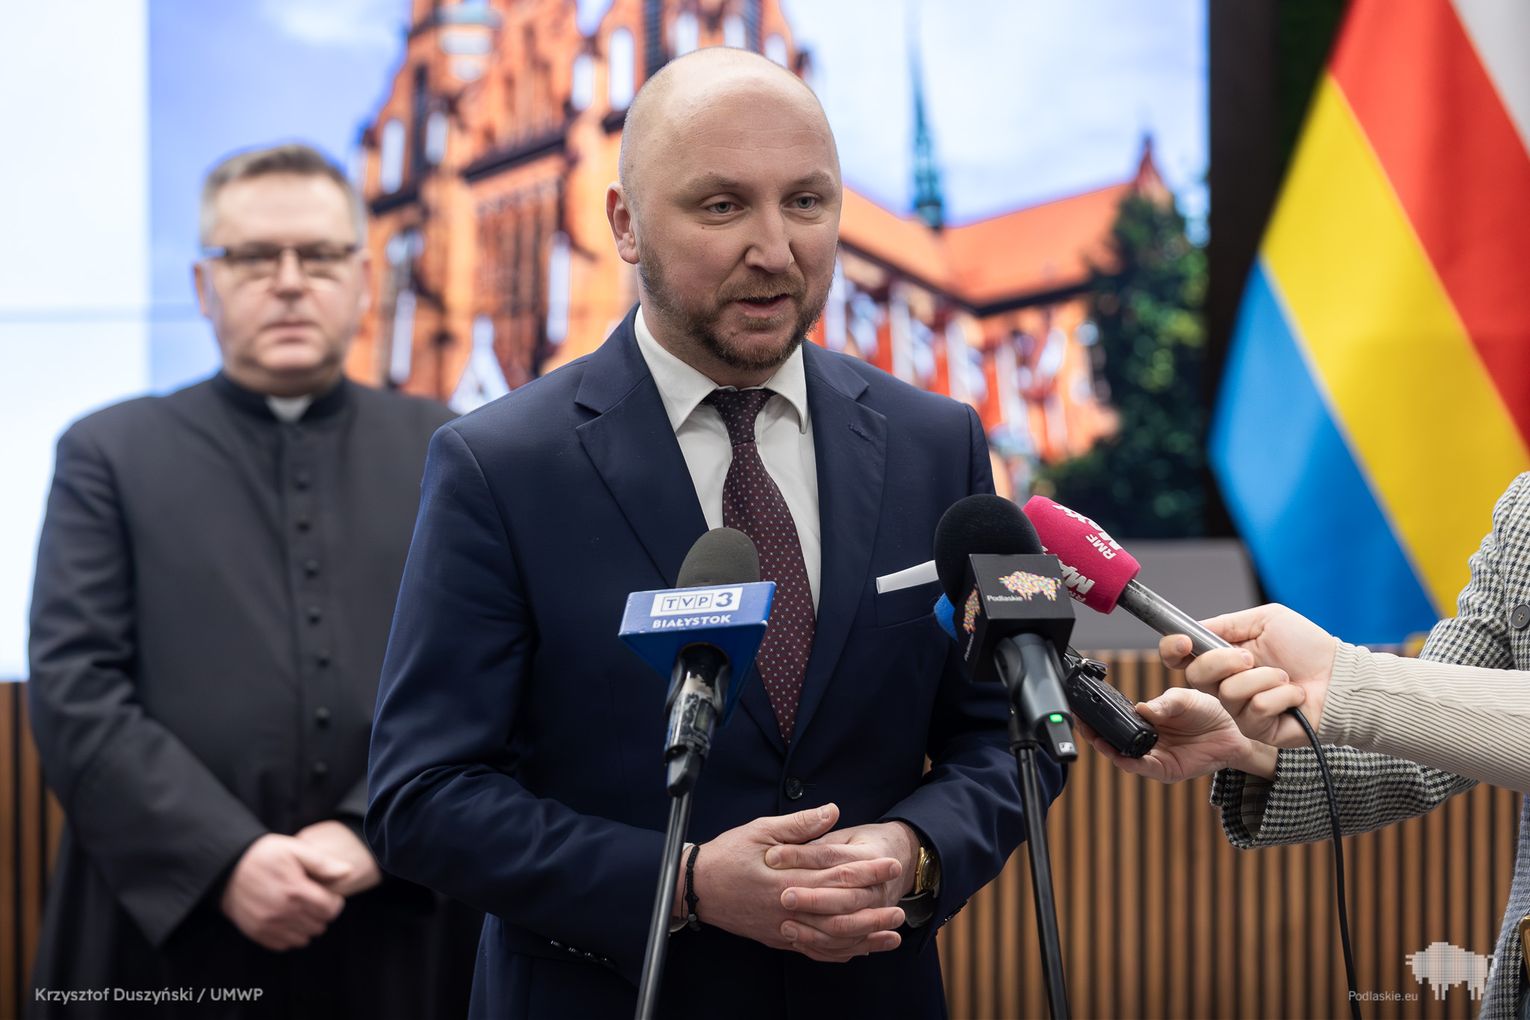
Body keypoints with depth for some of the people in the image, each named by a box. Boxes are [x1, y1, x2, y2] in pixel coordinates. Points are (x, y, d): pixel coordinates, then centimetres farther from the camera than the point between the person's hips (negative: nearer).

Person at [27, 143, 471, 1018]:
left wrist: (374, 831, -12)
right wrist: (225, 857, -15)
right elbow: (75, 688, -4)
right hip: (171, 931, -1)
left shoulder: (446, 454, 10)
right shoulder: (111, 455, 6)